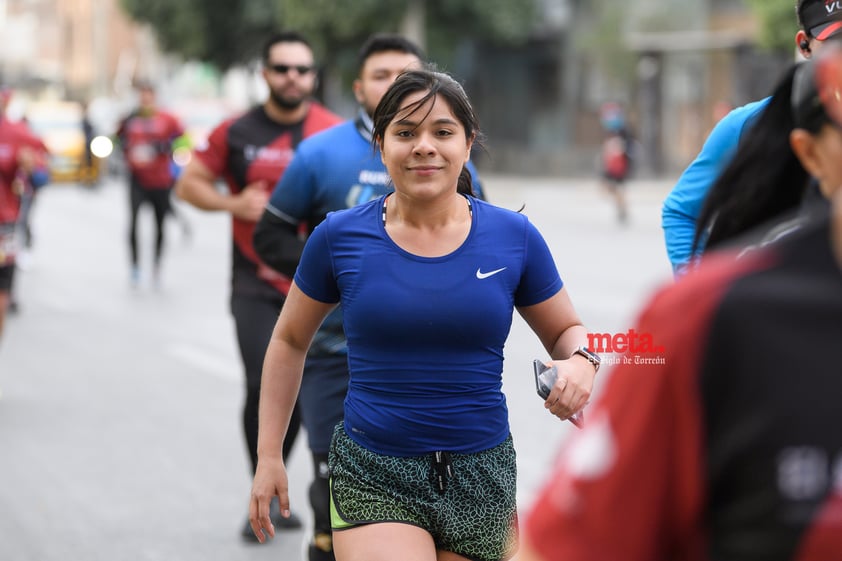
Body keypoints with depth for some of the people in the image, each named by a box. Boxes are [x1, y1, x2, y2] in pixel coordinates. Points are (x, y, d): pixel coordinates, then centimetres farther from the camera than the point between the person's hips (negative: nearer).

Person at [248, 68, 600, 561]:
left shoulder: (513, 237, -1)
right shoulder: (339, 237, -2)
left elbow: (567, 331, 12)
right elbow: (290, 342, 11)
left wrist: (580, 363, -11)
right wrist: (269, 455, 8)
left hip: (482, 478, 2)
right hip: (374, 478, -2)